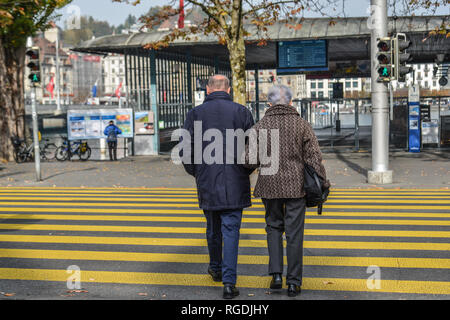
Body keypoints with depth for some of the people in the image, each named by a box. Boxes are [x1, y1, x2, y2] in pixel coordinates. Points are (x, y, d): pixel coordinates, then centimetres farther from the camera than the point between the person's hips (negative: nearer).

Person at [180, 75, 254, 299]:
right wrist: (246, 171, 14)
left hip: (207, 182, 1)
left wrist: (195, 172, 16)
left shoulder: (195, 114, 0)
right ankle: (229, 282, -8)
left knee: (213, 228, 18)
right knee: (231, 230, -1)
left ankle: (216, 269, 36)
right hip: (235, 184, -1)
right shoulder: (241, 112, -2)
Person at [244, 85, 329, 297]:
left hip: (270, 186, 1)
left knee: (274, 227, 18)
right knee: (294, 233, 6)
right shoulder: (302, 125, -3)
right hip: (296, 186, 0)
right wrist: (322, 184, 0)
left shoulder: (260, 127, -2)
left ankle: (276, 274, 8)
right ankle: (293, 282, 10)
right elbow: (314, 158, -7)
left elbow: (250, 162, -5)